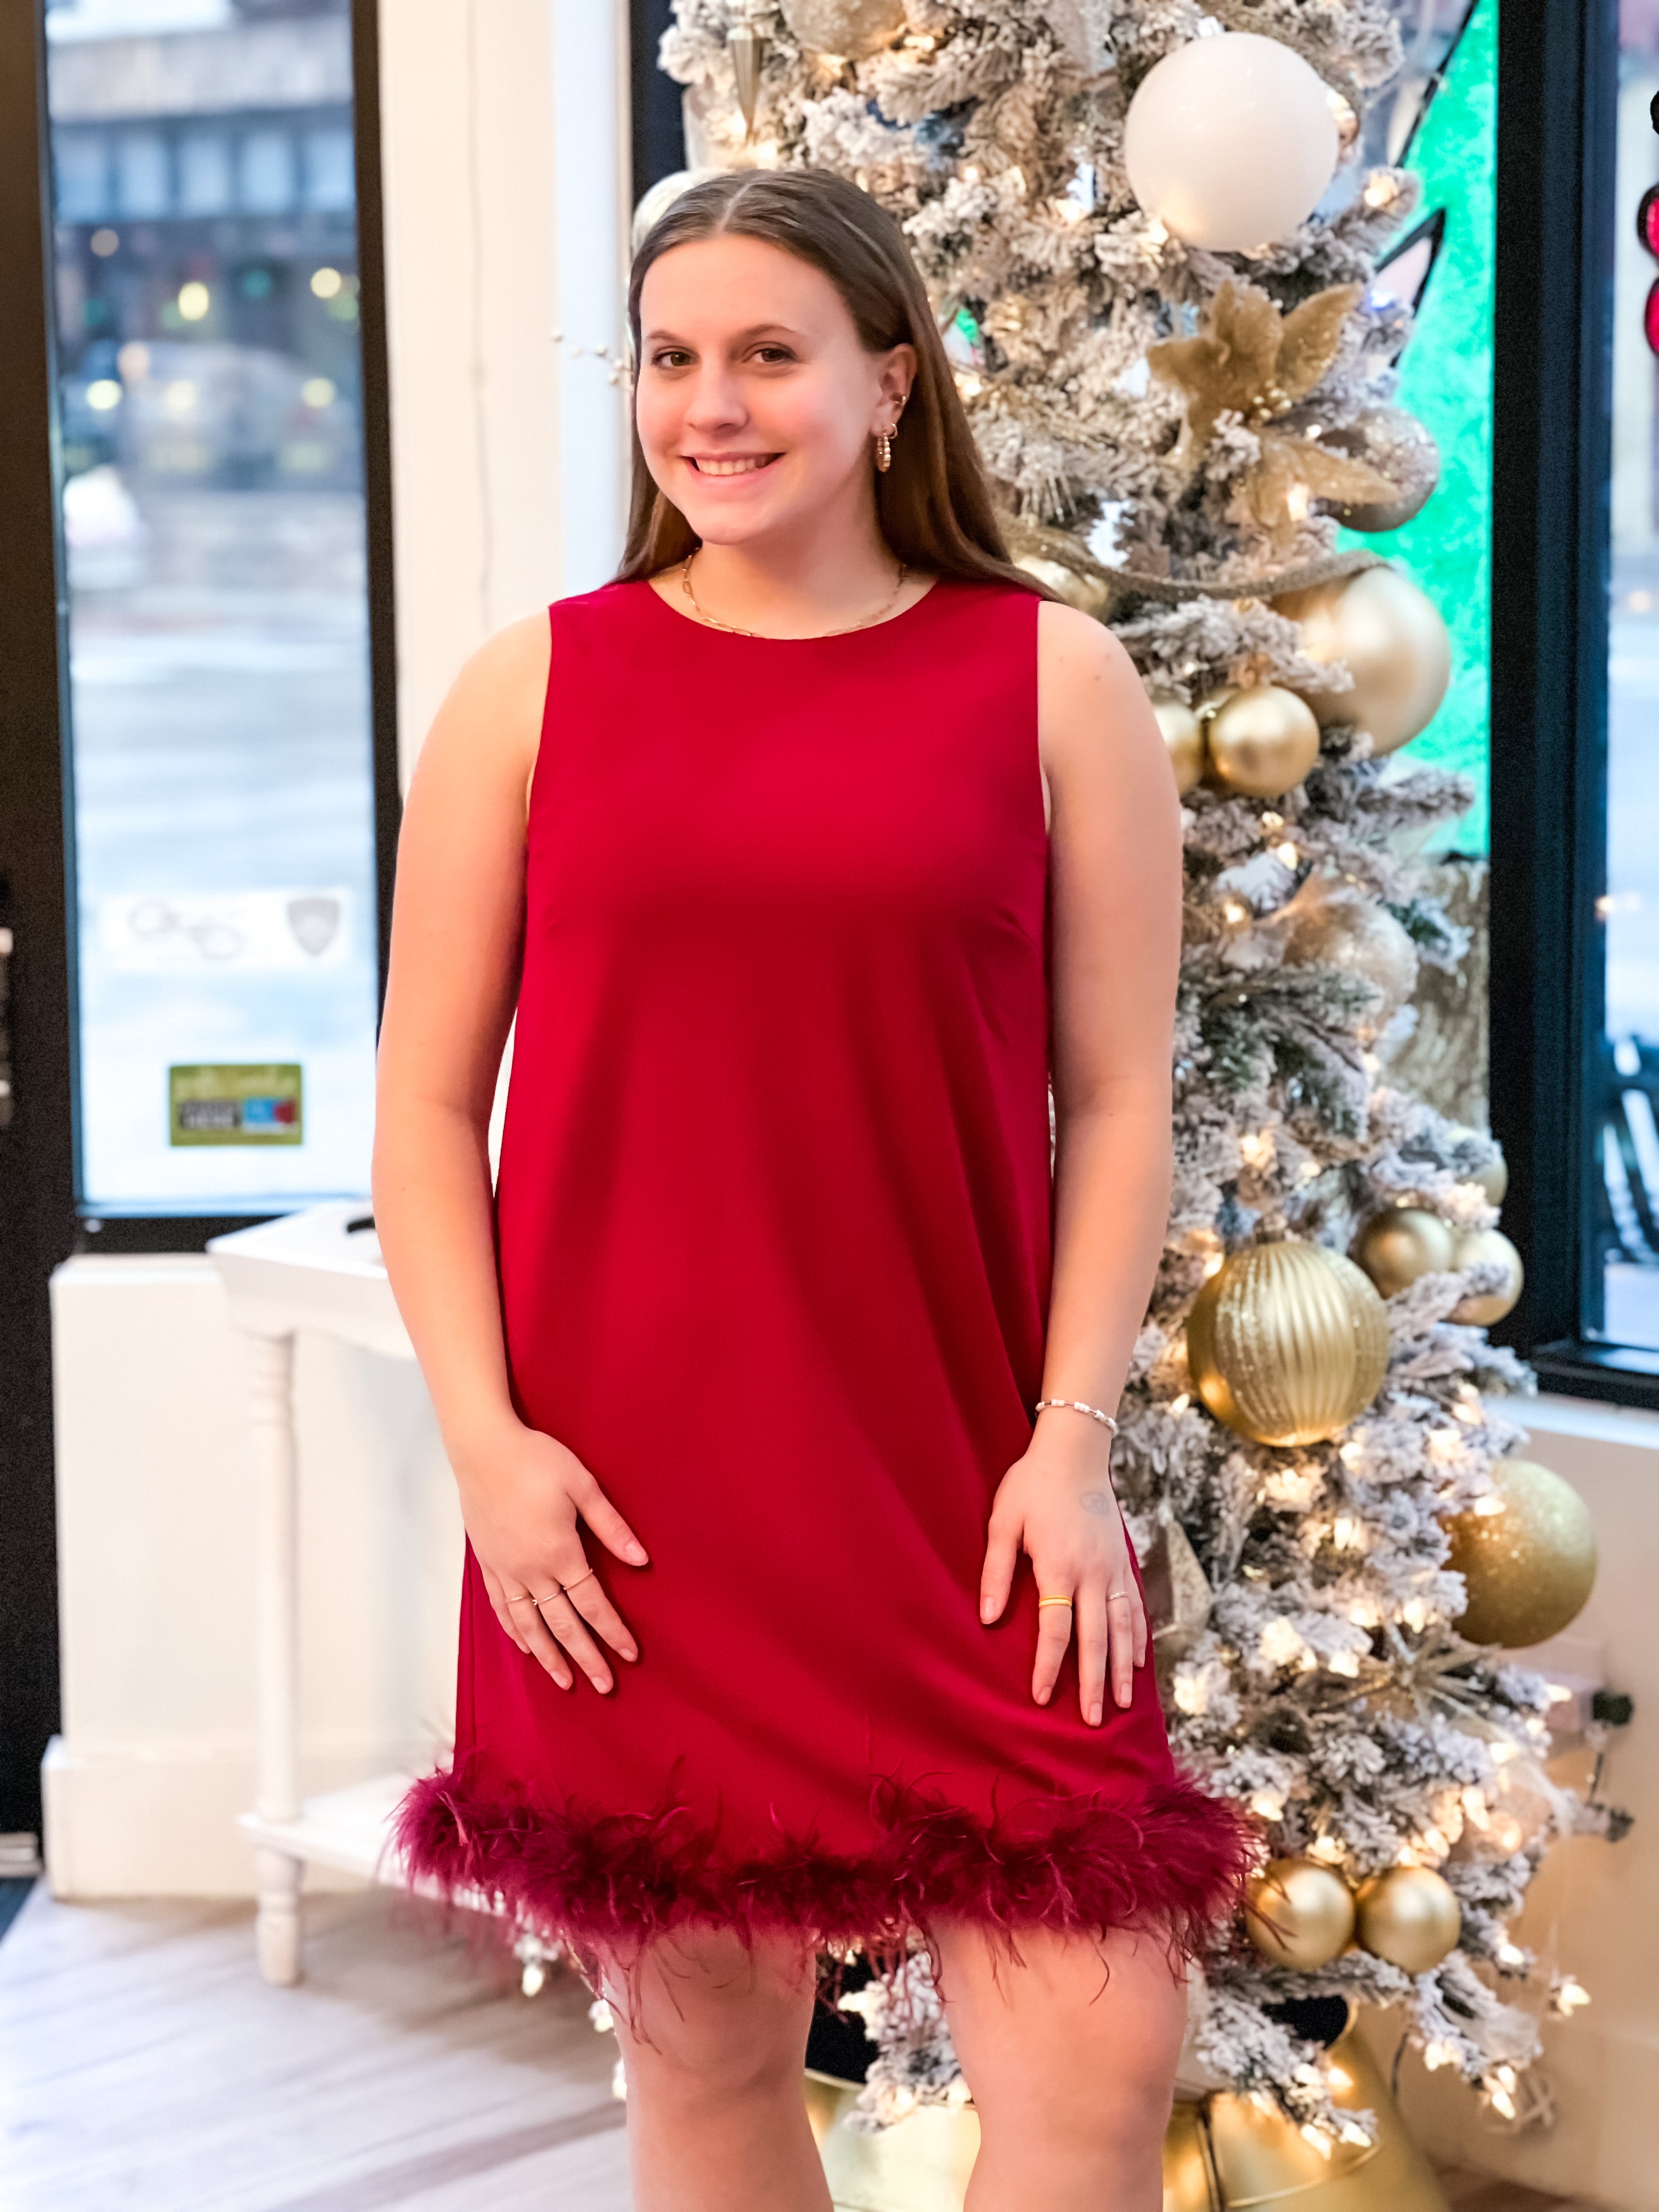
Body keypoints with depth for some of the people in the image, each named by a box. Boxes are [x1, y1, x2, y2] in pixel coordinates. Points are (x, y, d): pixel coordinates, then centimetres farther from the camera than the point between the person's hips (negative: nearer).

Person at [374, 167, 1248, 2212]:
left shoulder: (1053, 683, 4)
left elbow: (1119, 1099, 3)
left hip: (960, 1486, 0)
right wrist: (485, 1436, -5)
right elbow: (427, 1100, 5)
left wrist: (1071, 1444, -5)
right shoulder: (534, 689, 5)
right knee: (704, 2042, 10)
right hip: (623, 1504, 1)